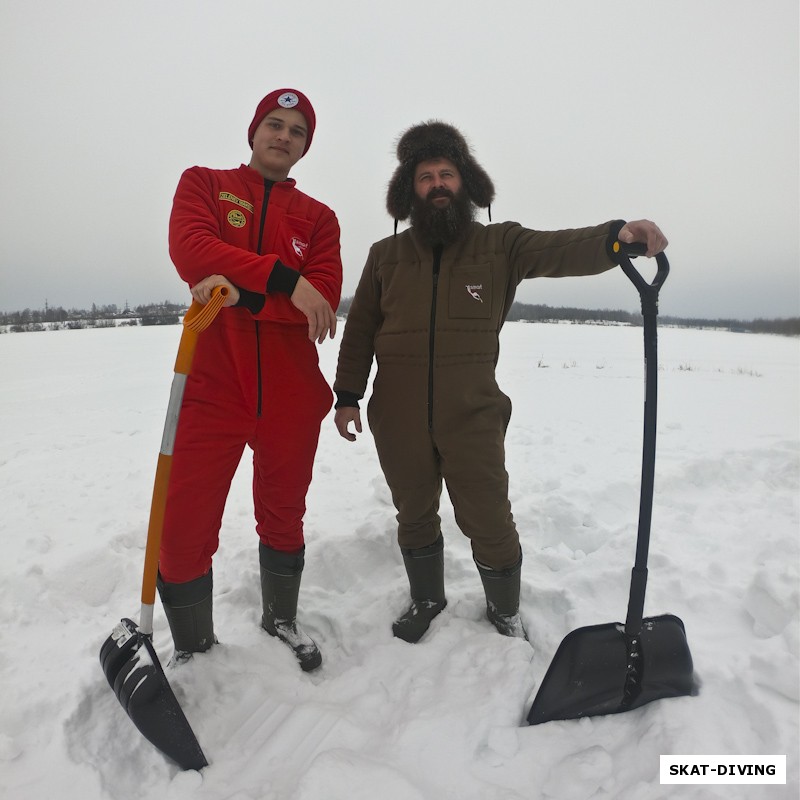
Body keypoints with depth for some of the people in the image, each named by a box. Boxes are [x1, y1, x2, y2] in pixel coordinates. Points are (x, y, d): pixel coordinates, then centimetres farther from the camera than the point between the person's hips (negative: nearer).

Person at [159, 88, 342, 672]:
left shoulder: (319, 218, 12)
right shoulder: (203, 184, 11)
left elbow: (324, 300, -4)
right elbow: (190, 249, -11)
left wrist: (242, 293, -20)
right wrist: (285, 279, -21)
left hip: (293, 388, 2)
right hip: (212, 382, -1)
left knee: (284, 514, 14)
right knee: (185, 525, -3)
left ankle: (282, 619, 38)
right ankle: (192, 645, 23)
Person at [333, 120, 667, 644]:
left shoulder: (500, 245, 0)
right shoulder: (385, 255, 5)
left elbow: (562, 250, -16)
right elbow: (360, 331, 8)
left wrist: (616, 235, -36)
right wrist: (347, 394, 5)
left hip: (472, 418, -2)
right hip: (398, 421, 2)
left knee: (490, 525, 5)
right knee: (414, 517, 18)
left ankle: (505, 611, 36)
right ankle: (427, 601, 45)